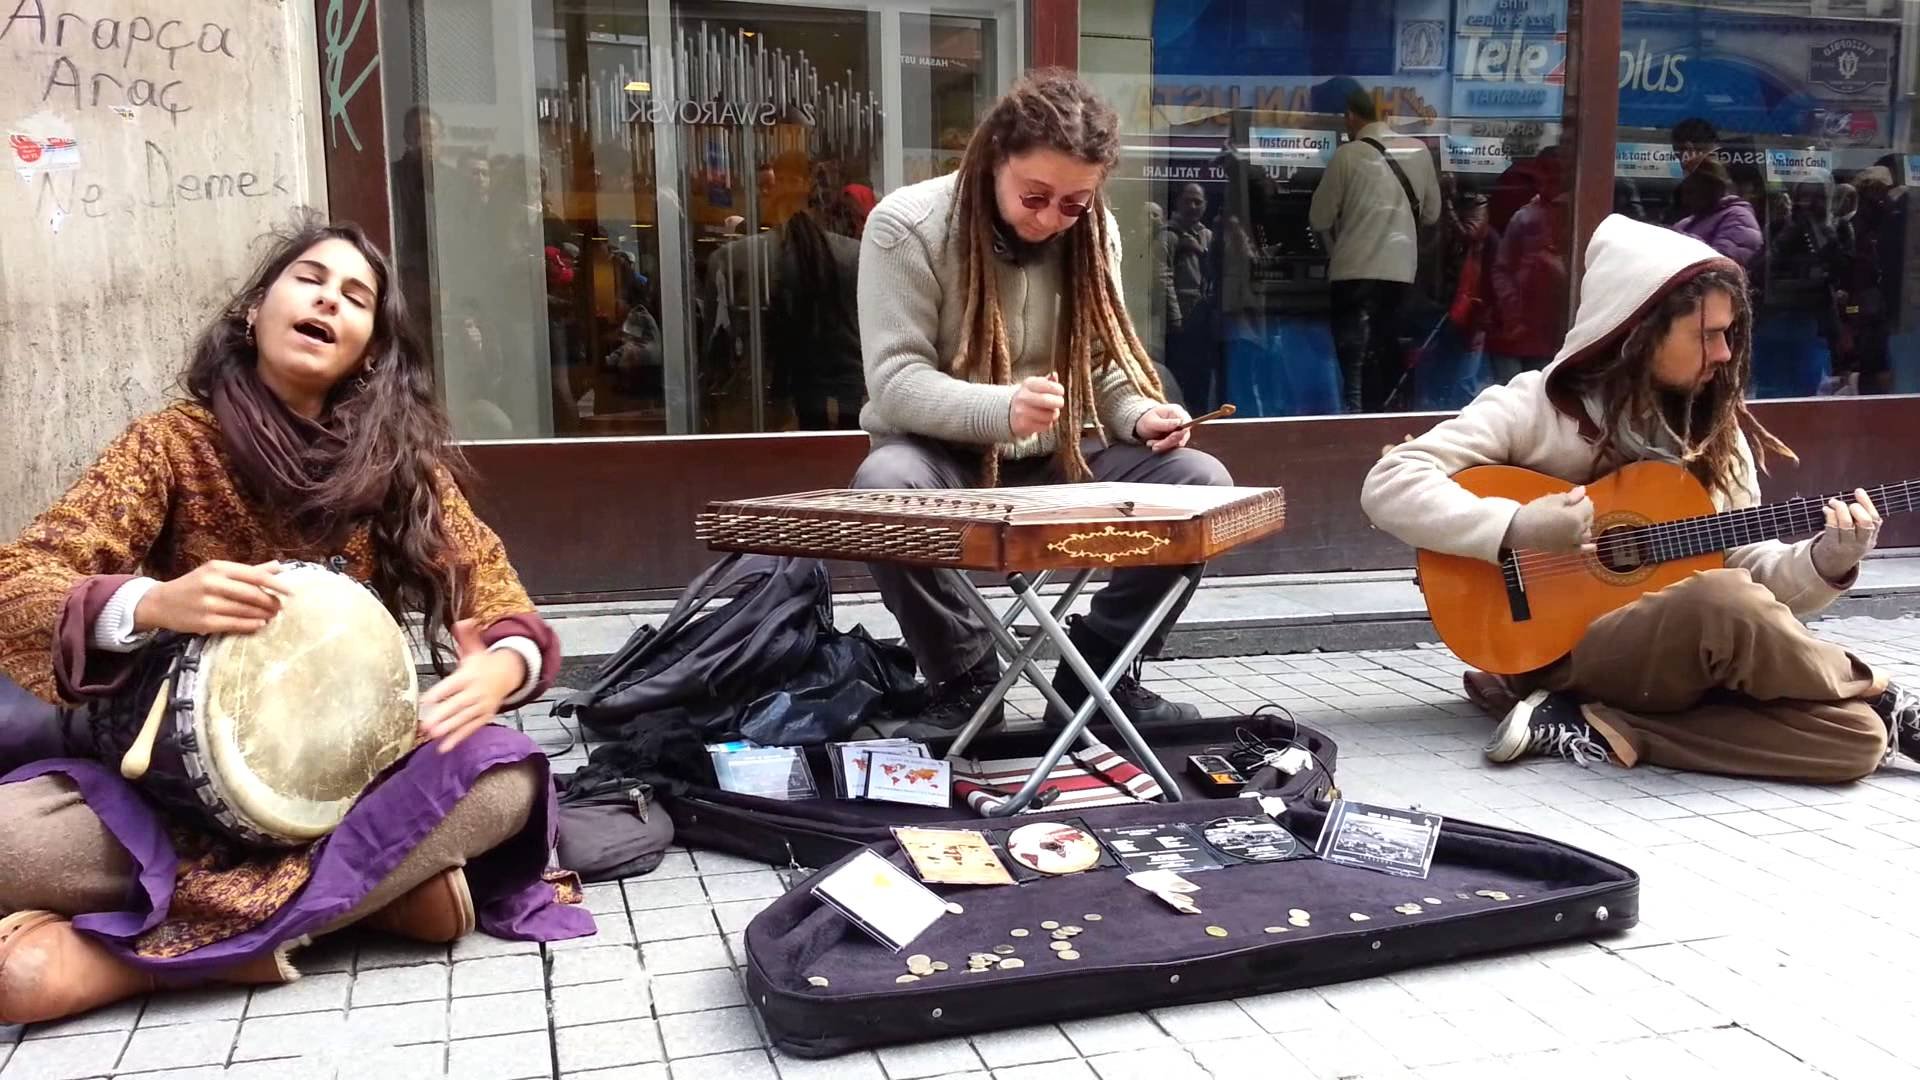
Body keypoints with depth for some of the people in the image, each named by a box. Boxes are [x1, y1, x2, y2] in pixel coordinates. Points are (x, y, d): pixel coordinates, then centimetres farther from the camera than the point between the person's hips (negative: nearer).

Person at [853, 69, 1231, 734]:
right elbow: (894, 381, -20)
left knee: (1201, 481, -18)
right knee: (884, 484, -38)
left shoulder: (1094, 233, 0)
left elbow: (1101, 362, 8)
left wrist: (1140, 416, -15)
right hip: (945, 458, -4)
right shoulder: (907, 225, -14)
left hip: (1058, 456, 4)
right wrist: (1002, 408, -37)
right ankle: (966, 682, -13)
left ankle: (1095, 676, -1)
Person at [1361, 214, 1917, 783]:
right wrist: (1516, 528, -25)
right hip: (1558, 648, -5)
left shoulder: (1715, 427, 10)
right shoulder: (1538, 405, -7)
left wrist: (1825, 563, -12)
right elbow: (1389, 485, -15)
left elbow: (1748, 564, 9)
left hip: (1691, 653, 5)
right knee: (1728, 603, -34)